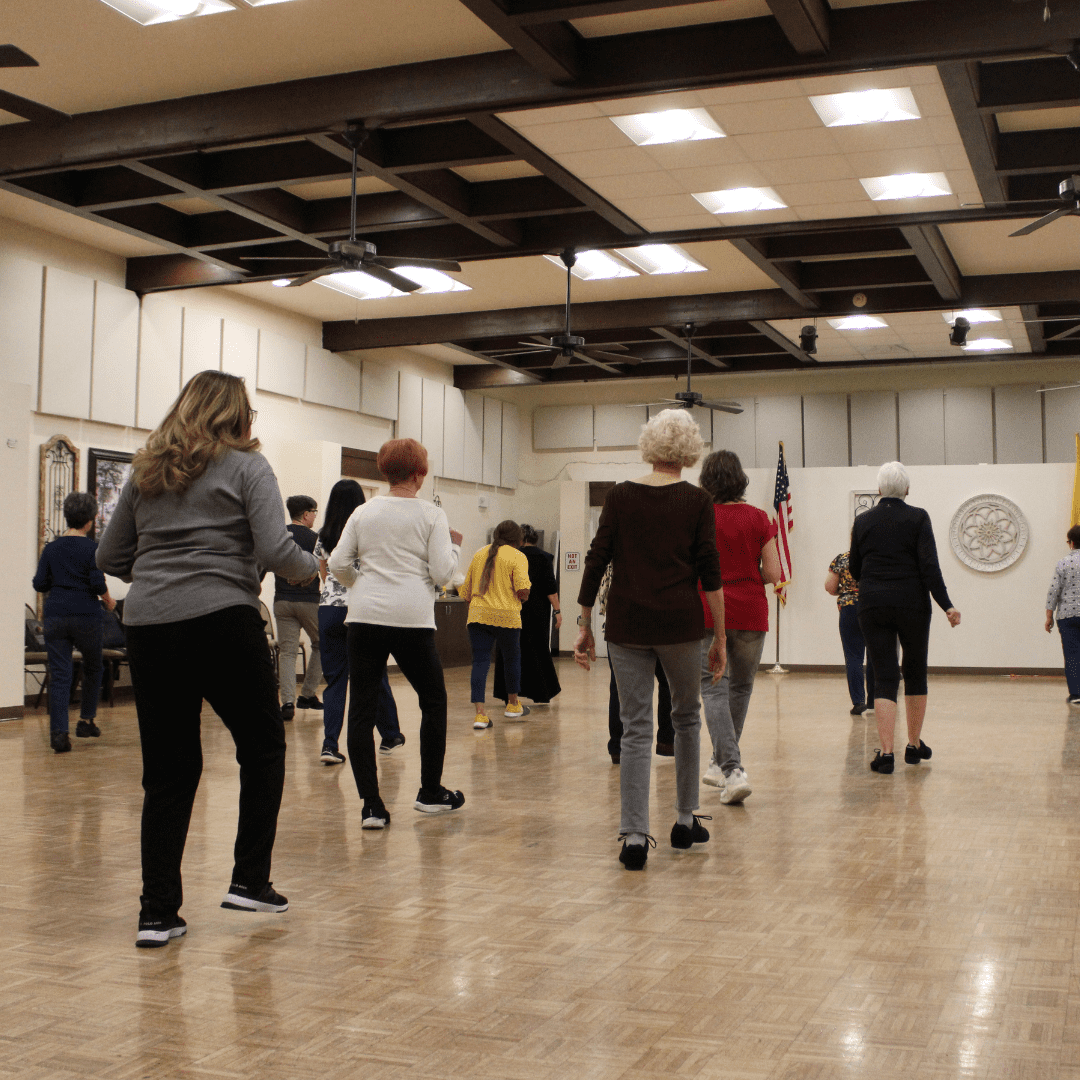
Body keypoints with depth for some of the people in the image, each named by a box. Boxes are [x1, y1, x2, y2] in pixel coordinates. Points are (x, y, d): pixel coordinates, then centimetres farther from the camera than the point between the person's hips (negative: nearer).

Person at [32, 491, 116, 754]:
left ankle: (59, 732, -7)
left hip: (55, 616, 2)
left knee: (59, 674, 1)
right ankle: (86, 721, 24)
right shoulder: (92, 548, -6)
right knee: (92, 668, 19)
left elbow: (39, 584, 4)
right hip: (85, 615, -2)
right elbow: (98, 584, -11)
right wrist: (108, 600, 9)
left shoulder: (51, 548, 4)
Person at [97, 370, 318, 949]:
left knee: (166, 771, 9)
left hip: (147, 625, 5)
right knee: (262, 746, 14)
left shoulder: (146, 470, 16)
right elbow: (275, 550, -11)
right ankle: (250, 880, 14)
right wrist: (311, 566, 9)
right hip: (221, 621, -5)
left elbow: (110, 557, 16)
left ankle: (157, 912, 10)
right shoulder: (246, 467, 1)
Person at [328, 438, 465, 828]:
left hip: (365, 617, 2)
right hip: (411, 619, -2)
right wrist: (454, 546, 15)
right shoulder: (431, 514, 1)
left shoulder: (363, 513, 9)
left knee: (361, 709, 3)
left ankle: (371, 806, -2)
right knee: (433, 701, 17)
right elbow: (442, 573, -4)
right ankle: (430, 792, 25)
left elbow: (337, 565, 6)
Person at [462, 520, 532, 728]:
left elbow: (465, 591, 16)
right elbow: (523, 590, -14)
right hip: (506, 616, -3)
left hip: (478, 615, 3)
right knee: (512, 658, 17)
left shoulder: (479, 554, 13)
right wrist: (525, 594, 9)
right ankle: (513, 705, 33)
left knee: (480, 661, 0)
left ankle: (480, 713, -10)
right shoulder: (517, 557, -2)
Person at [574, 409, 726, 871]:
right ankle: (685, 820, 25)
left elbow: (596, 563, 1)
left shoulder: (620, 495, 4)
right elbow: (709, 573, -3)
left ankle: (634, 836, -2)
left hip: (626, 625, 1)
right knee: (686, 717, 19)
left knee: (636, 728, 5)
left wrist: (584, 626, 7)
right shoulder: (697, 501, 0)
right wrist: (719, 638, 2)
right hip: (680, 624, -1)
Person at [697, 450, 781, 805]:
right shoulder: (758, 519, 0)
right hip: (750, 613, 2)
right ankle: (721, 763, 28)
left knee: (714, 689, -2)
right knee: (740, 687, 17)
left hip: (708, 612, -2)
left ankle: (733, 770, -17)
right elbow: (773, 574, -2)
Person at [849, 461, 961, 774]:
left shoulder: (862, 521, 4)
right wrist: (946, 606, -10)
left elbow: (854, 568, 12)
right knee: (915, 673, 15)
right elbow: (930, 566, -11)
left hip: (872, 606, 1)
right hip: (912, 604, -1)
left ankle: (885, 751, -12)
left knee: (884, 676, 0)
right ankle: (914, 744, 25)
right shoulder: (918, 518, -3)